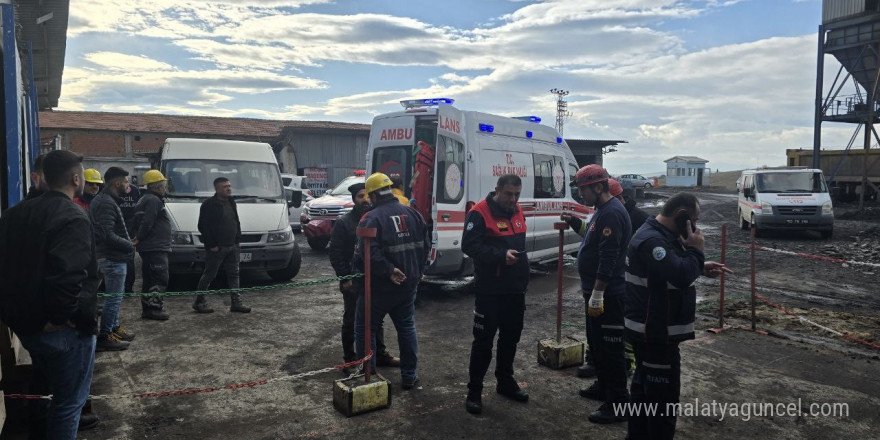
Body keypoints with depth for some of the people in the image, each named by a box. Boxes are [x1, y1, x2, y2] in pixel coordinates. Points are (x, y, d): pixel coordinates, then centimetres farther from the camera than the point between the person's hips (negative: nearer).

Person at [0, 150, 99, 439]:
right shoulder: (73, 217, -20)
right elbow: (68, 275, -34)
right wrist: (61, 316, -22)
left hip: (25, 324, 8)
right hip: (63, 329, -8)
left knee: (56, 391, 29)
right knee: (69, 399, 7)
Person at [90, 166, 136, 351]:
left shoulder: (101, 200, 14)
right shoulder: (107, 203, -19)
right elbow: (108, 235, -26)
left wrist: (128, 242, 13)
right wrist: (129, 245, -16)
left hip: (110, 256, 11)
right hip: (113, 258, -11)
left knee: (115, 295, 21)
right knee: (114, 297, -4)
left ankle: (114, 327, 33)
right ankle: (105, 337, 3)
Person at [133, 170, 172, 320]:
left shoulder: (143, 200, 21)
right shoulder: (154, 201, -13)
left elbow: (135, 222, 22)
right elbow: (147, 223, -21)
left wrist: (138, 237, 15)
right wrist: (139, 237, -10)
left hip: (147, 248, 11)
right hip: (156, 247, -11)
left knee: (149, 279, 14)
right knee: (160, 279, -10)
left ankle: (147, 309, 19)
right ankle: (155, 308, -11)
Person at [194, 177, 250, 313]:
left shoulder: (231, 202, 13)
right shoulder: (209, 205, -11)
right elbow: (202, 226, -13)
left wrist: (238, 240, 11)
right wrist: (211, 245, -16)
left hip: (232, 246, 7)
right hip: (216, 248, -7)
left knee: (233, 274, 7)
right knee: (209, 275, 2)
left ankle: (236, 302, 11)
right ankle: (199, 301, 15)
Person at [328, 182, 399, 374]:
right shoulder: (344, 223, -6)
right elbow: (335, 253, -9)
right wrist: (345, 278, -14)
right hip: (353, 282, -4)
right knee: (351, 322, 6)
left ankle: (381, 354, 28)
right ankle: (350, 359, 16)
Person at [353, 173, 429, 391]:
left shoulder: (372, 218, -16)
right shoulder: (413, 214, 3)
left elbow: (369, 252, -28)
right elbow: (426, 245, 7)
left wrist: (389, 270, -21)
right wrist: (417, 272, 12)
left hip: (379, 287, -6)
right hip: (408, 285, 6)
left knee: (365, 329, 10)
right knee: (407, 328, 16)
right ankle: (409, 375, 21)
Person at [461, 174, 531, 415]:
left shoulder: (517, 212, 11)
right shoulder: (480, 213, -14)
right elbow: (469, 246, -22)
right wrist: (502, 255, -29)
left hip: (515, 289, 8)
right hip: (490, 290, -7)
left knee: (510, 337, 17)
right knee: (484, 340, -2)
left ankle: (505, 382, 32)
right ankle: (474, 391, 9)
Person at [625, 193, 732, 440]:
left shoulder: (660, 236, 12)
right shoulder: (652, 240, -24)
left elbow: (673, 269, 24)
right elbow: (681, 276, -33)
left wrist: (702, 268, 8)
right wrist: (696, 250, -17)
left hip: (650, 330, 12)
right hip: (656, 333, -12)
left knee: (644, 384, 21)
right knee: (663, 394, -3)